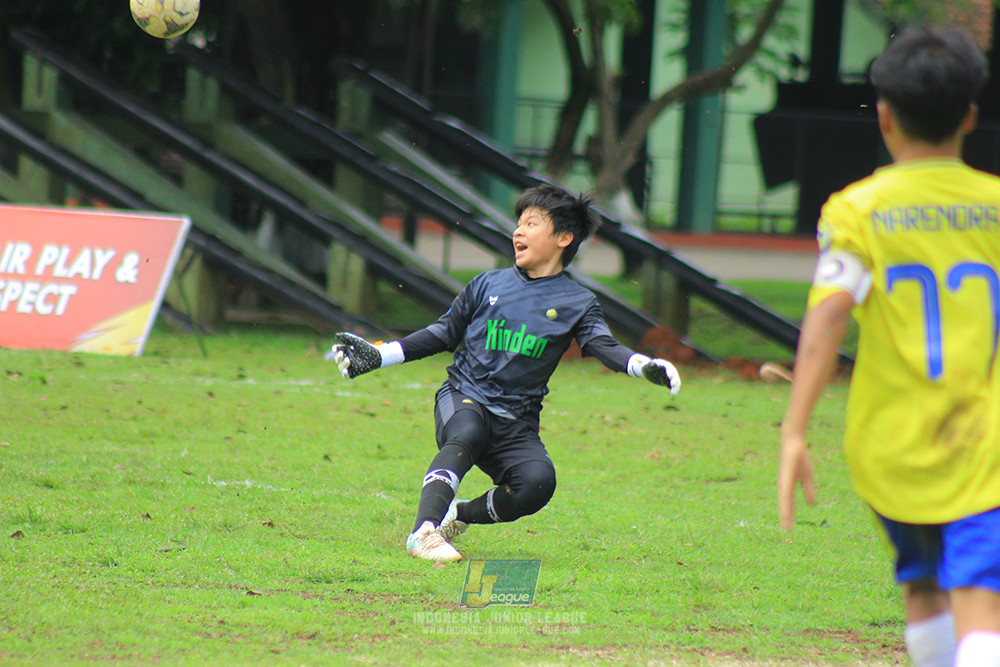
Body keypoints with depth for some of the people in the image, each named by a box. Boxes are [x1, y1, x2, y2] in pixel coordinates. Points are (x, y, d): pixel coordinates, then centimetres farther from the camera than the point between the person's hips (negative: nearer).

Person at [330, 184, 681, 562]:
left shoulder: (577, 304, 8)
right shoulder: (488, 285, 12)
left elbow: (604, 346, -8)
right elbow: (442, 335, 19)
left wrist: (644, 367, -29)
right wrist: (377, 356, 12)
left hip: (517, 422, 1)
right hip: (464, 400, 0)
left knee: (538, 482, -27)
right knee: (466, 434, -36)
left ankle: (462, 515, 0)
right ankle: (424, 531, -47)